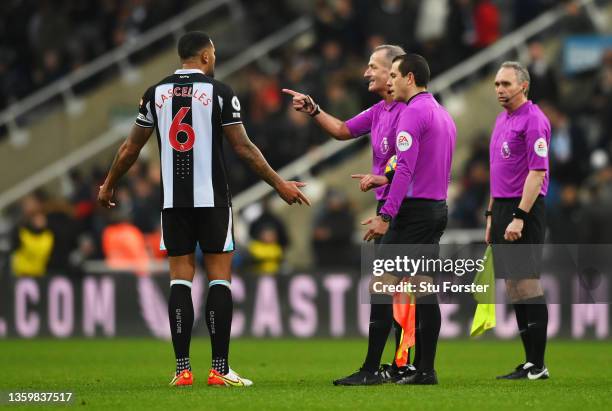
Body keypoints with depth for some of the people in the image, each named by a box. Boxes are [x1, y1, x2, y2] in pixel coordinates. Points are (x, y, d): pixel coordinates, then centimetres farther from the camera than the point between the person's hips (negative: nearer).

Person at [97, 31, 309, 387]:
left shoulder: (156, 94, 6)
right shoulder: (220, 92, -4)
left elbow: (131, 148, 12)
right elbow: (244, 148, -4)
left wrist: (109, 185, 26)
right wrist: (280, 184, 4)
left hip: (173, 200, 3)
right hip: (212, 198, -3)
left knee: (180, 279, 5)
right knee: (219, 278, 1)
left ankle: (182, 369, 1)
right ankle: (220, 369, -2)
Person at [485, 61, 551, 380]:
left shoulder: (534, 120, -11)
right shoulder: (502, 120, 17)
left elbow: (537, 172, -17)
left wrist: (519, 217, -22)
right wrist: (491, 215, 20)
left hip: (524, 210, -9)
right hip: (502, 209, 9)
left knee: (527, 284, -10)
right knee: (513, 287, 8)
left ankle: (537, 365, -8)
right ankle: (529, 362, 11)